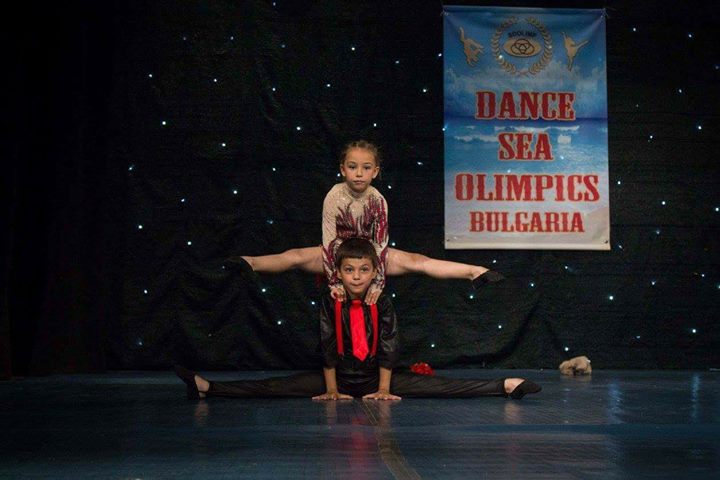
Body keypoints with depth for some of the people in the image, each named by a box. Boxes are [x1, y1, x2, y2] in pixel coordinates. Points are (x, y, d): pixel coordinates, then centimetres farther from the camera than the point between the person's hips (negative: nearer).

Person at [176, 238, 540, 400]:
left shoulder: (383, 305, -8)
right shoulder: (331, 304, -8)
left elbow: (388, 349, -7)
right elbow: (327, 348, -9)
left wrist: (383, 390, -11)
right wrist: (331, 391, -11)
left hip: (375, 378, 0)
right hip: (339, 378, 0)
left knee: (440, 387, -13)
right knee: (272, 387, -15)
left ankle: (506, 387, -20)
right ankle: (206, 388, -23)